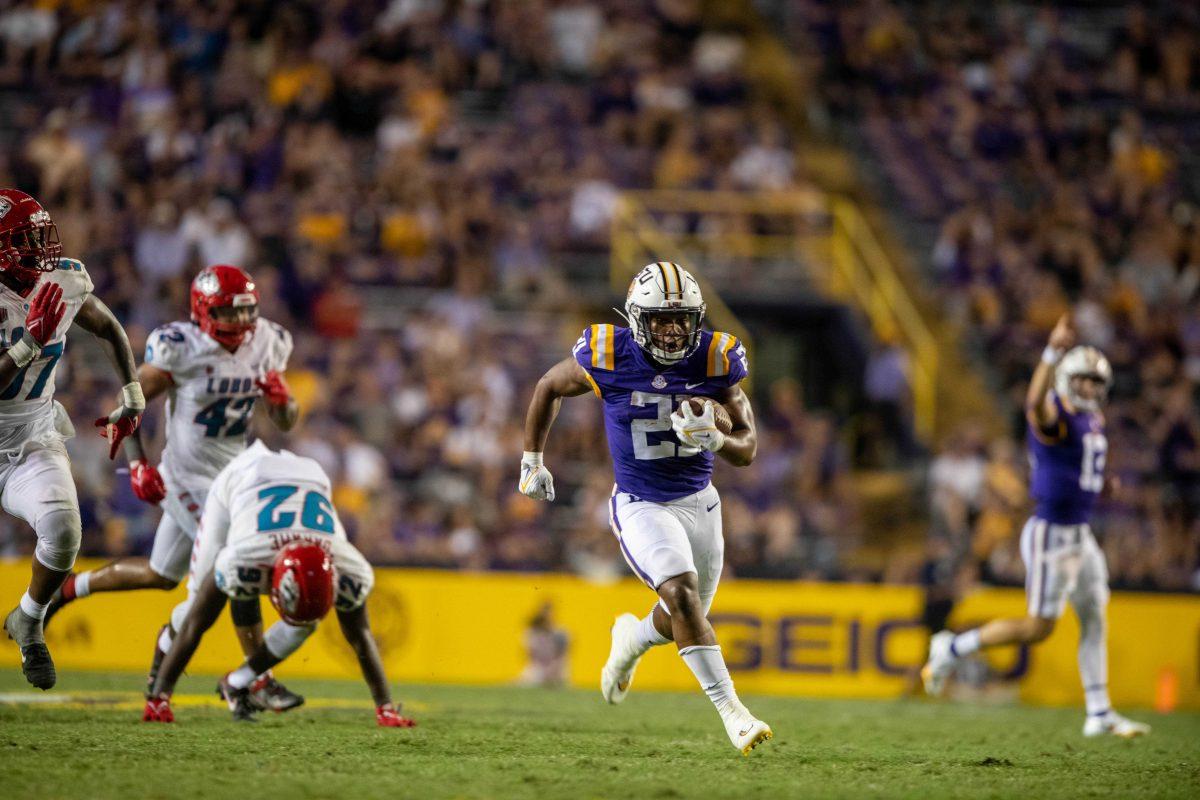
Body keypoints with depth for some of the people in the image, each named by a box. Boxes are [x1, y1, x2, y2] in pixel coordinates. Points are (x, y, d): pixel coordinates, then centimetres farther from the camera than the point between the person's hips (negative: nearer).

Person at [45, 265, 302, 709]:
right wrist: (136, 462, -20)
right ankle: (259, 678, -3)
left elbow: (286, 422, 5)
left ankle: (67, 588, 37)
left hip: (232, 475, 7)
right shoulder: (181, 349, -18)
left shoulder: (267, 344, -1)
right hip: (189, 480, -7)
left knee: (160, 575, 18)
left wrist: (281, 399, -17)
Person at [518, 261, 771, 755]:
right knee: (681, 594, -25)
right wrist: (532, 459, 10)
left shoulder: (715, 360, -13)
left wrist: (713, 438, -30)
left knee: (684, 620, 16)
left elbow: (747, 450, -8)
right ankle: (730, 710, -24)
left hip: (699, 502, 4)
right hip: (641, 506, -3)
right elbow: (550, 387, 4)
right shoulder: (608, 357, -17)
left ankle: (632, 639, 51)